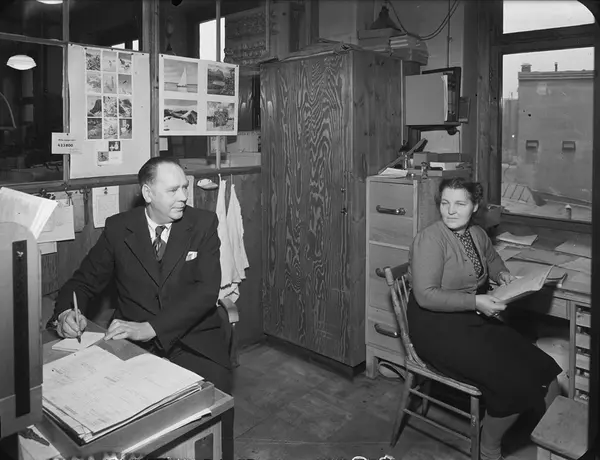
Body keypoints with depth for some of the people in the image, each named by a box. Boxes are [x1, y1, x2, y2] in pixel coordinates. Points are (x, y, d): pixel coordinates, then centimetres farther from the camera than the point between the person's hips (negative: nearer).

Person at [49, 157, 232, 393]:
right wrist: (66, 313, -15)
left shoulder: (203, 224, -2)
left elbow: (207, 289, -12)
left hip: (195, 342, -1)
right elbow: (84, 281, 8)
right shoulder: (118, 228, 3)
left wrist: (149, 327, -22)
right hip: (133, 342, 1)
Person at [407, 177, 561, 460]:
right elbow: (425, 295, -22)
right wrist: (475, 302, -25)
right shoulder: (430, 239, -16)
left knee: (545, 376, -6)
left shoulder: (477, 234, 9)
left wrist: (501, 273, 11)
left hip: (477, 320, 8)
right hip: (437, 326, -8)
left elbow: (491, 257, 33)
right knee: (513, 383, -20)